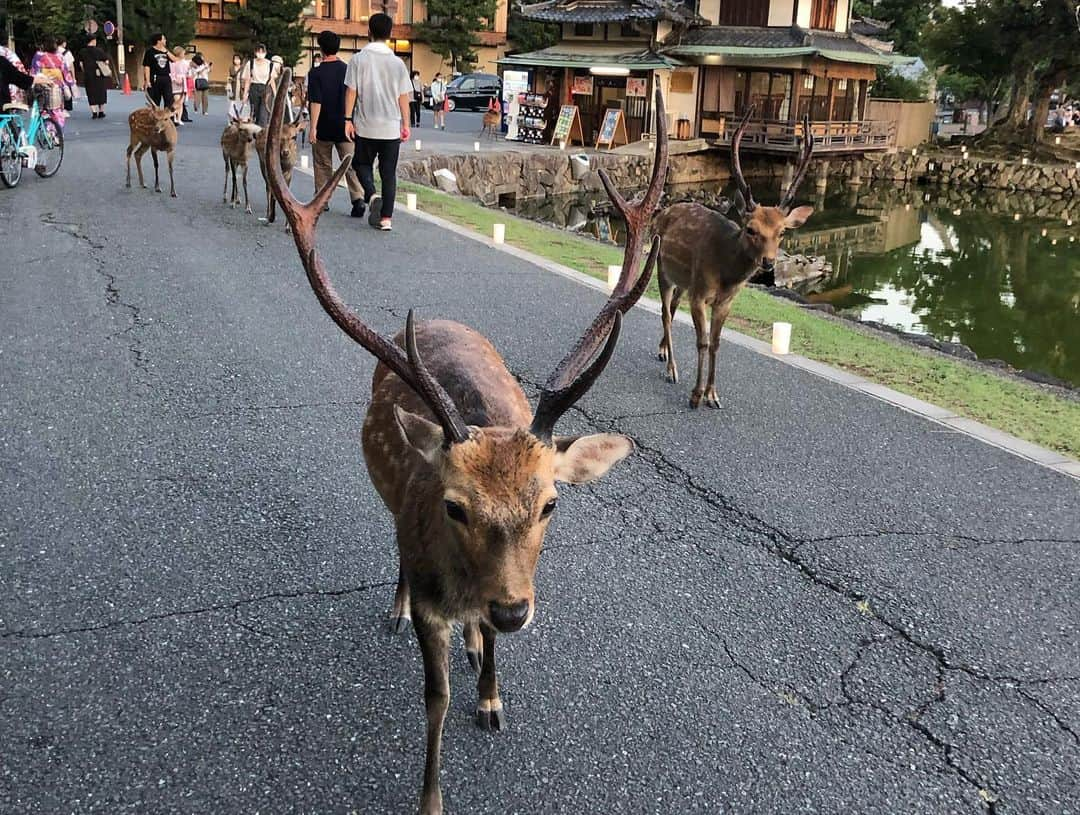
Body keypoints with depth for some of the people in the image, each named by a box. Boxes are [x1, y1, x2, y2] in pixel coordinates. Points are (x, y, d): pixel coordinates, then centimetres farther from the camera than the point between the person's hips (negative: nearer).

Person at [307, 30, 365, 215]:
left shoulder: (316, 73, -10)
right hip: (345, 126, 2)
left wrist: (313, 127, -16)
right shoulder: (347, 70, 1)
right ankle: (358, 198, -17)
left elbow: (316, 102, -16)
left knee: (323, 165, 13)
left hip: (324, 128, -2)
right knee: (351, 163, -1)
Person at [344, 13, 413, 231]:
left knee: (362, 164, 17)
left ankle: (372, 195, -11)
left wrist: (348, 119, -1)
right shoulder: (397, 62, 1)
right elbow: (404, 97, 3)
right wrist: (405, 124, 10)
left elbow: (351, 91, -6)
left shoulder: (359, 59, -5)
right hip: (391, 126, 1)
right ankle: (386, 218, 5)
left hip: (366, 125, -1)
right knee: (389, 172, 7)